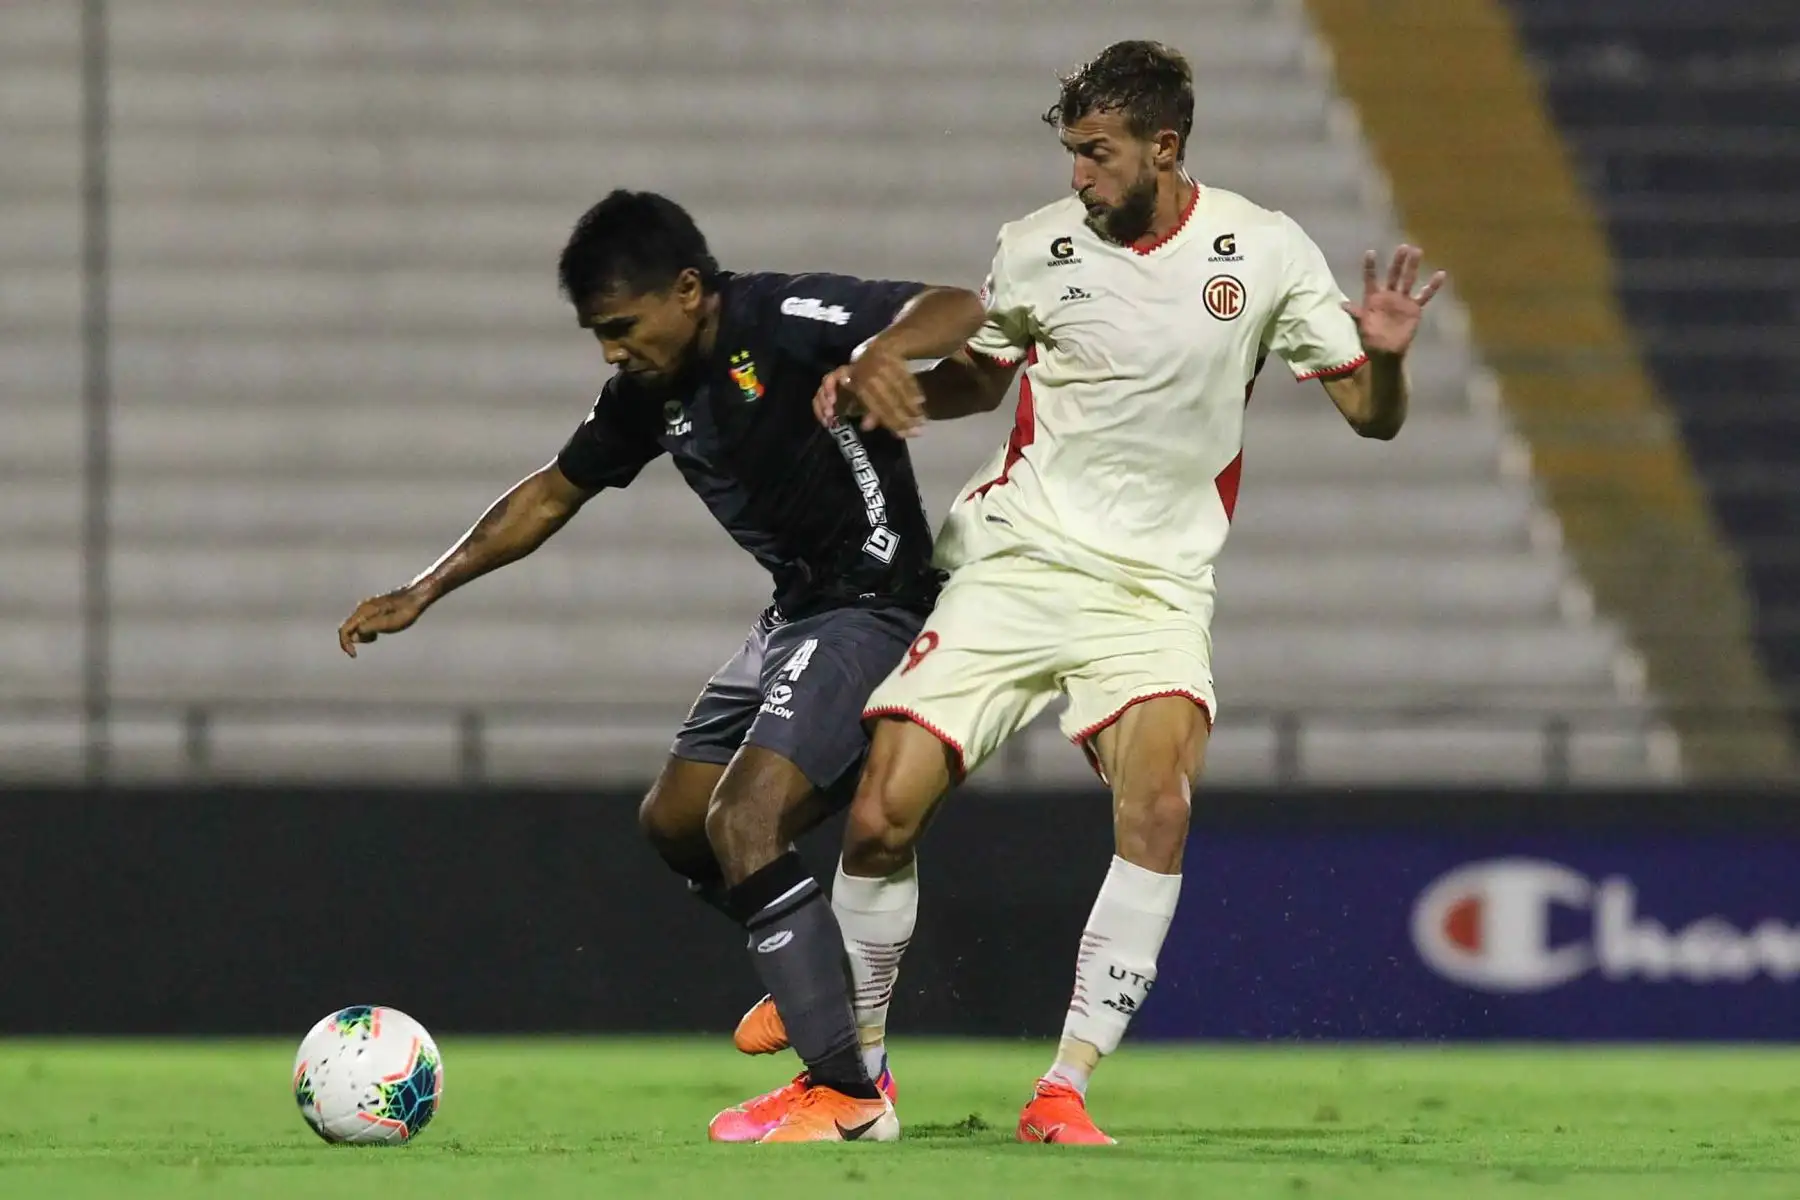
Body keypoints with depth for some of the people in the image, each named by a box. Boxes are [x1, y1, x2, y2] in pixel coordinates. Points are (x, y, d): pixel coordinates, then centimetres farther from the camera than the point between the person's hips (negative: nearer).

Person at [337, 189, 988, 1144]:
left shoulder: (788, 322, -20)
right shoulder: (650, 389, 4)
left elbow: (960, 309, -31)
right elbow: (553, 494, 18)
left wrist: (881, 348, -53)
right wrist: (422, 592, 14)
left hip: (873, 607, -9)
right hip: (794, 614, 9)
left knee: (742, 819, -21)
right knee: (674, 821, 15)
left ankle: (848, 1092, -21)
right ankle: (805, 979, 35)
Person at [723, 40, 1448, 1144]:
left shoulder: (1264, 253, -3)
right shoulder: (1039, 249, 0)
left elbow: (1372, 416, 1)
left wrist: (1384, 356, -21)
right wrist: (876, 385, -1)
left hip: (1154, 586, -1)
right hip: (1015, 559, 1)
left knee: (1159, 796, -28)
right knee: (883, 815, -9)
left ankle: (1065, 1091, -21)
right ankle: (855, 1053, 17)